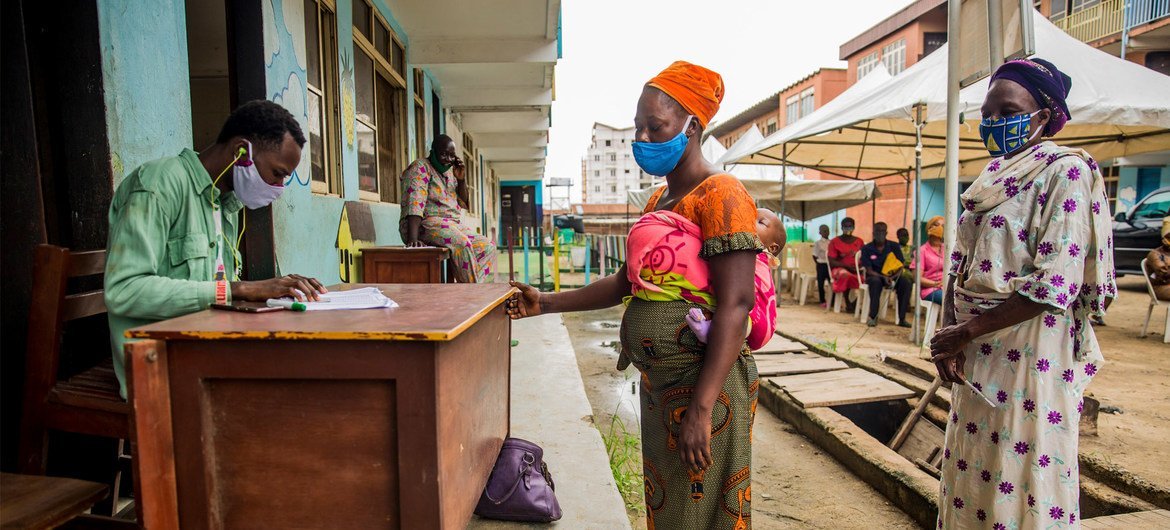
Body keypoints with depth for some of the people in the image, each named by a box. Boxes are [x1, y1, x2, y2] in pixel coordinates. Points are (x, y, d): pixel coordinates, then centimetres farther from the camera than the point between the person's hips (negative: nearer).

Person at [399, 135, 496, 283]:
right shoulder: (420, 168, -7)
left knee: (488, 246, -5)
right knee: (462, 243, -33)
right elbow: (414, 204, -21)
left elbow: (462, 201, 21)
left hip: (453, 225, 9)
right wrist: (412, 239, -34)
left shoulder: (448, 171, 18)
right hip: (426, 225, -9)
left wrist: (461, 179, 2)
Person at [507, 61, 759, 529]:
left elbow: (735, 304, -22)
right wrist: (547, 303, 10)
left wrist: (700, 409, -26)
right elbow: (626, 282, 16)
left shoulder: (720, 196, -14)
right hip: (658, 384, 8)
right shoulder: (658, 201, 14)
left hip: (705, 385, -8)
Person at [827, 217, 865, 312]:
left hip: (856, 270, 4)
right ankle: (848, 304, -20)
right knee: (845, 274, -39)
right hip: (839, 269, -3)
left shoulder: (859, 241, 12)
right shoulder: (834, 242, 1)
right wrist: (847, 266, -18)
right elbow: (831, 261, -7)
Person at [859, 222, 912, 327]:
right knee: (876, 281, -37)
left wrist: (893, 278, -22)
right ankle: (873, 316, -32)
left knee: (905, 282, -28)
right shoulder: (866, 249, -3)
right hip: (875, 276, -2)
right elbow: (869, 270, -9)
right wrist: (884, 277, -26)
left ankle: (902, 318, -24)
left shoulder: (894, 247, 3)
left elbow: (901, 267, -1)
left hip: (892, 276, 2)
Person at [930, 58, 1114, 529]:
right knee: (973, 474, 16)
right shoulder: (991, 176, 13)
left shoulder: (1065, 170, -9)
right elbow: (959, 265, 11)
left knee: (1022, 480, 4)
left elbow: (1055, 283, -18)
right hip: (979, 354, 7)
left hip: (1031, 351, -7)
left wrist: (967, 330, -16)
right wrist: (949, 331, -3)